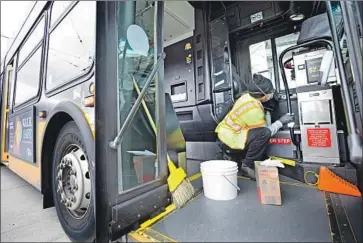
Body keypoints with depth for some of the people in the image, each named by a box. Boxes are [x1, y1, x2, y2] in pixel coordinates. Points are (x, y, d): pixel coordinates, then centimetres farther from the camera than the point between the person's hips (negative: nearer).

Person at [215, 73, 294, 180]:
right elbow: (265, 131, -13)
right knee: (264, 133, -25)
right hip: (229, 137, -9)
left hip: (225, 130, 9)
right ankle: (247, 165, -8)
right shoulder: (254, 110, -25)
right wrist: (281, 122, -5)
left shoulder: (247, 95, -1)